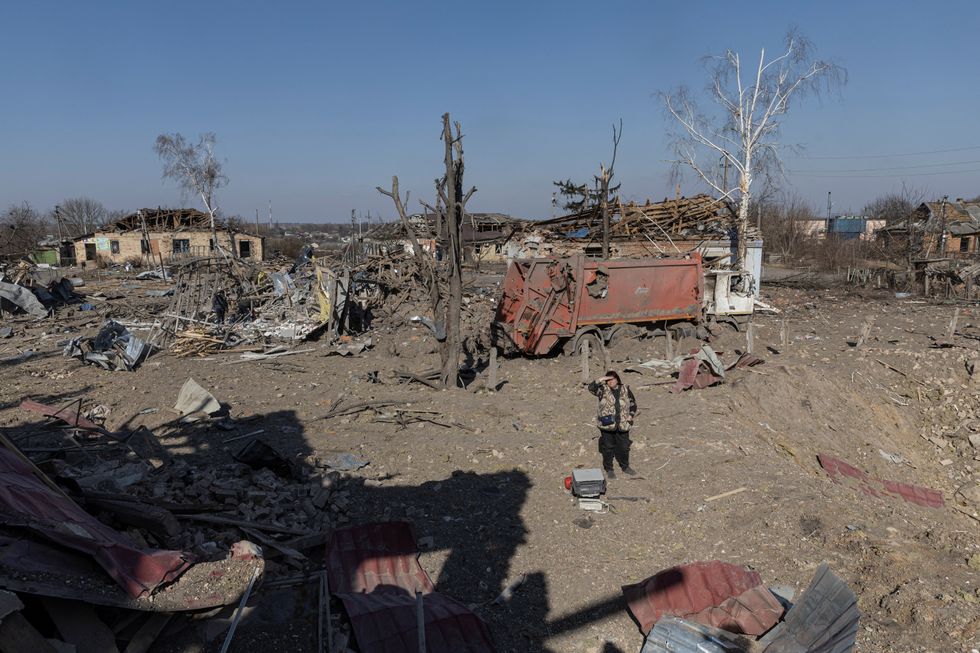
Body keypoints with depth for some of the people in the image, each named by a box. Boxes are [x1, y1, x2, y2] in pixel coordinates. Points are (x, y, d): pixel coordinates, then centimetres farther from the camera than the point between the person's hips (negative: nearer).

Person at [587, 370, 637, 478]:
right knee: (608, 447, 7)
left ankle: (625, 467, 34)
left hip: (622, 425, 2)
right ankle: (609, 469, 23)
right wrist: (600, 380, -27)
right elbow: (591, 388, -19)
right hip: (607, 425, -2)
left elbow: (633, 404, 12)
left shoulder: (625, 390, 4)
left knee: (624, 447, 14)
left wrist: (630, 416, -1)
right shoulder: (603, 390, -3)